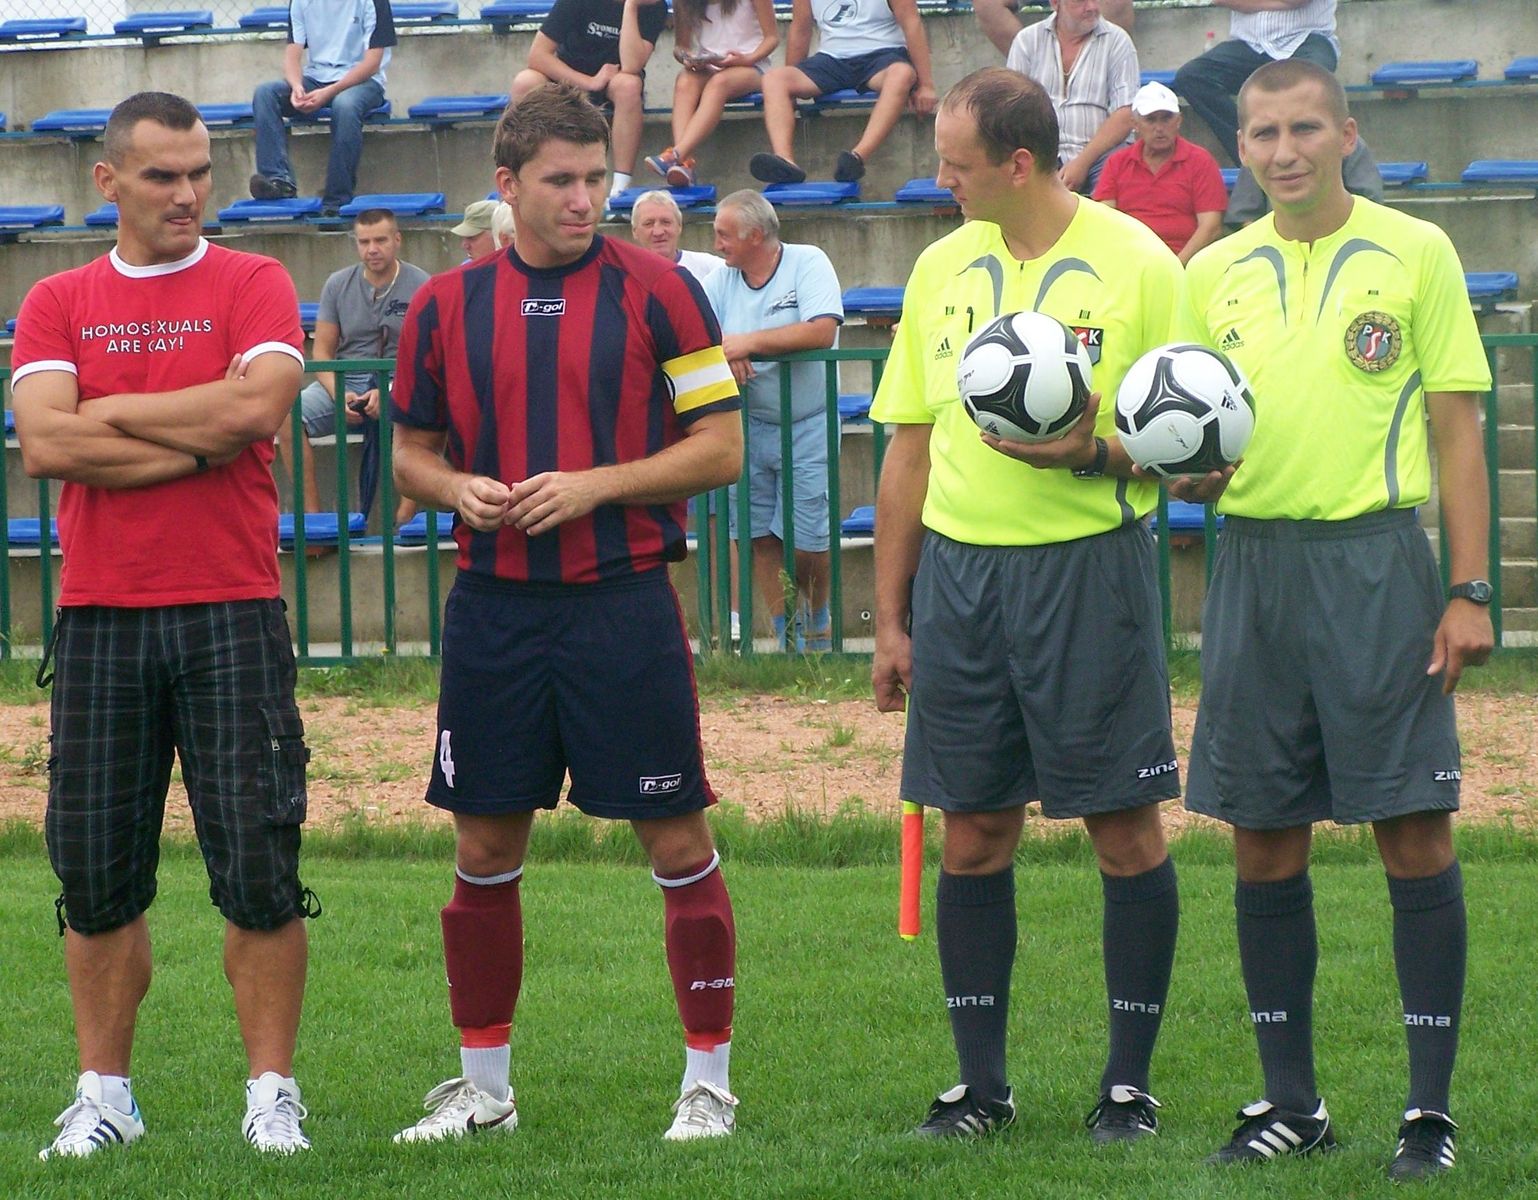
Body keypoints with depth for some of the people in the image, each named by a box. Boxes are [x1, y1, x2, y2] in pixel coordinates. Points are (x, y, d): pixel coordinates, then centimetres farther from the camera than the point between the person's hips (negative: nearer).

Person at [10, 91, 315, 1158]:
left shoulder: (253, 286, 4)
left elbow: (257, 405, -14)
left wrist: (112, 410, -4)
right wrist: (200, 443, -8)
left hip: (231, 615, -2)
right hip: (100, 618, 2)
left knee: (259, 863, -4)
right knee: (97, 870, 5)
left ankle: (273, 1095, 4)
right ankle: (105, 1094, 15)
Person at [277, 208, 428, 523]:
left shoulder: (419, 285, -2)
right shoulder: (338, 284, 7)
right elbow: (322, 352, 7)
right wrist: (339, 395, -13)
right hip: (345, 380, 3)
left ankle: (404, 519, -33)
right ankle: (311, 516, -23)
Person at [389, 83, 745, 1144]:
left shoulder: (656, 291, -3)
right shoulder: (447, 306, 6)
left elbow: (720, 448, -4)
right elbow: (413, 453, 15)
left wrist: (594, 485, -15)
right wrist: (459, 491, -7)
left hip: (623, 605, -3)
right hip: (495, 608, 3)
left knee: (677, 839, -1)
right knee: (486, 847, 8)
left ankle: (709, 1083, 8)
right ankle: (483, 1088, 19)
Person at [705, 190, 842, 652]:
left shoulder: (809, 264, -8)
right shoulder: (723, 279, 6)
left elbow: (822, 332, -21)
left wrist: (749, 342, -21)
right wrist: (721, 348, -21)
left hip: (807, 427, -4)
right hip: (749, 427, 4)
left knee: (808, 540, -4)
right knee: (758, 536, 3)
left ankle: (818, 614, 23)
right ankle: (787, 635, 15)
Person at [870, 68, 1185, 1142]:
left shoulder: (1136, 265, -5)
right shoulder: (942, 269, 9)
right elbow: (909, 452, 14)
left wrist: (1091, 452, -23)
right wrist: (890, 621, 12)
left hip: (1088, 564, -4)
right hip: (959, 570, 4)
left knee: (1125, 828, -1)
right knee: (973, 837, 6)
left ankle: (1130, 1082, 8)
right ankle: (981, 1084, 14)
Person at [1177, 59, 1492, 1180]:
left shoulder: (1414, 253, 0)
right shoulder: (1214, 272, 10)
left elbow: (1456, 427, 0)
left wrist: (1470, 592, -7)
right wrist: (1189, 468, -7)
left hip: (1376, 555, -4)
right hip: (1254, 558, 4)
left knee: (1415, 833, -5)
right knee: (1265, 842, 5)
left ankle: (1432, 1107, 1)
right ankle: (1291, 1100, 15)